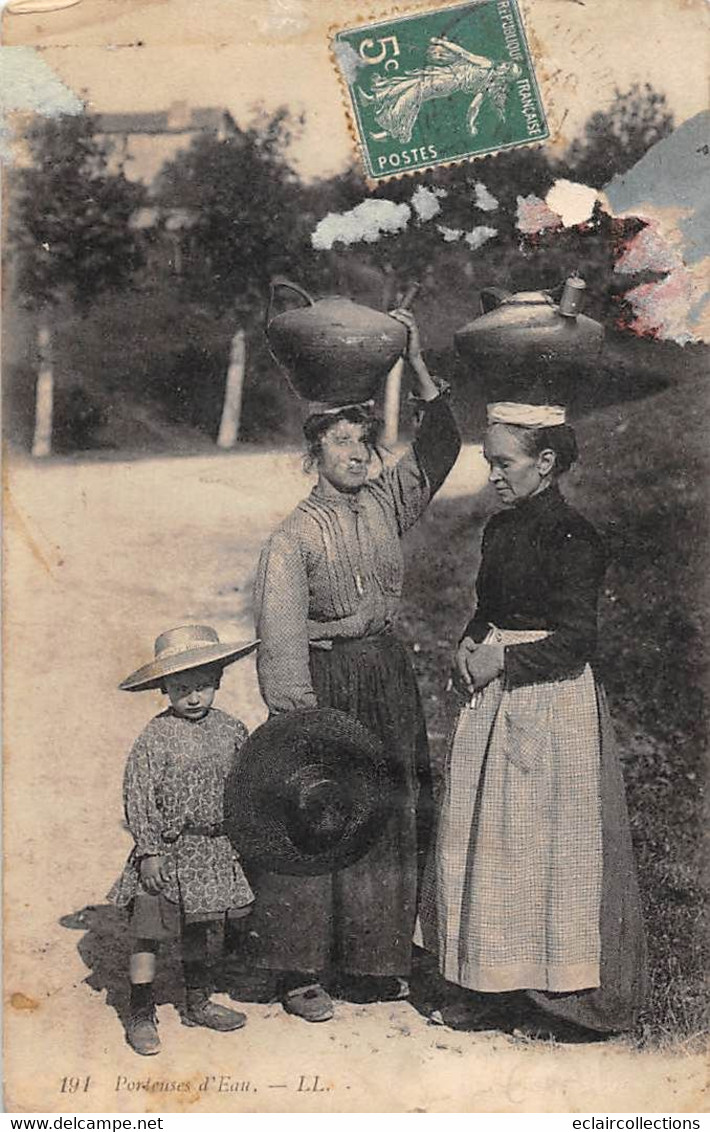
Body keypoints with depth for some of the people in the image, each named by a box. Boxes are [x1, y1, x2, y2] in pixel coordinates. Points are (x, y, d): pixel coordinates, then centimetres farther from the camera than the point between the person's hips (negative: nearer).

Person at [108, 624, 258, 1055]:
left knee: (196, 928, 19)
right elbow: (138, 798, -12)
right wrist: (149, 851, -15)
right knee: (149, 932, 1)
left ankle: (198, 1003, 32)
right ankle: (141, 1015, 12)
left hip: (216, 850, 4)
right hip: (167, 850, -4)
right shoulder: (155, 737, -12)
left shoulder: (232, 730, 2)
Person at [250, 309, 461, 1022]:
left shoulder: (386, 502, 7)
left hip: (388, 674, 6)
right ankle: (298, 972, 11)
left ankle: (372, 962, 25)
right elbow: (282, 635, -13)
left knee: (390, 818, 10)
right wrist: (300, 716, -19)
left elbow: (441, 445, 2)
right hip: (326, 680, -6)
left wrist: (417, 364, -6)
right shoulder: (294, 536, -9)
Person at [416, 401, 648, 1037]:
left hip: (553, 702, -8)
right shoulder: (501, 528, 10)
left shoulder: (573, 539, -14)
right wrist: (469, 645, 1)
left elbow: (576, 640, -17)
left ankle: (565, 981, 14)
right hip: (495, 698, 8)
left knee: (549, 836, 0)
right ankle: (502, 966, 25)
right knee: (489, 831, 11)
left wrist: (502, 659, -14)